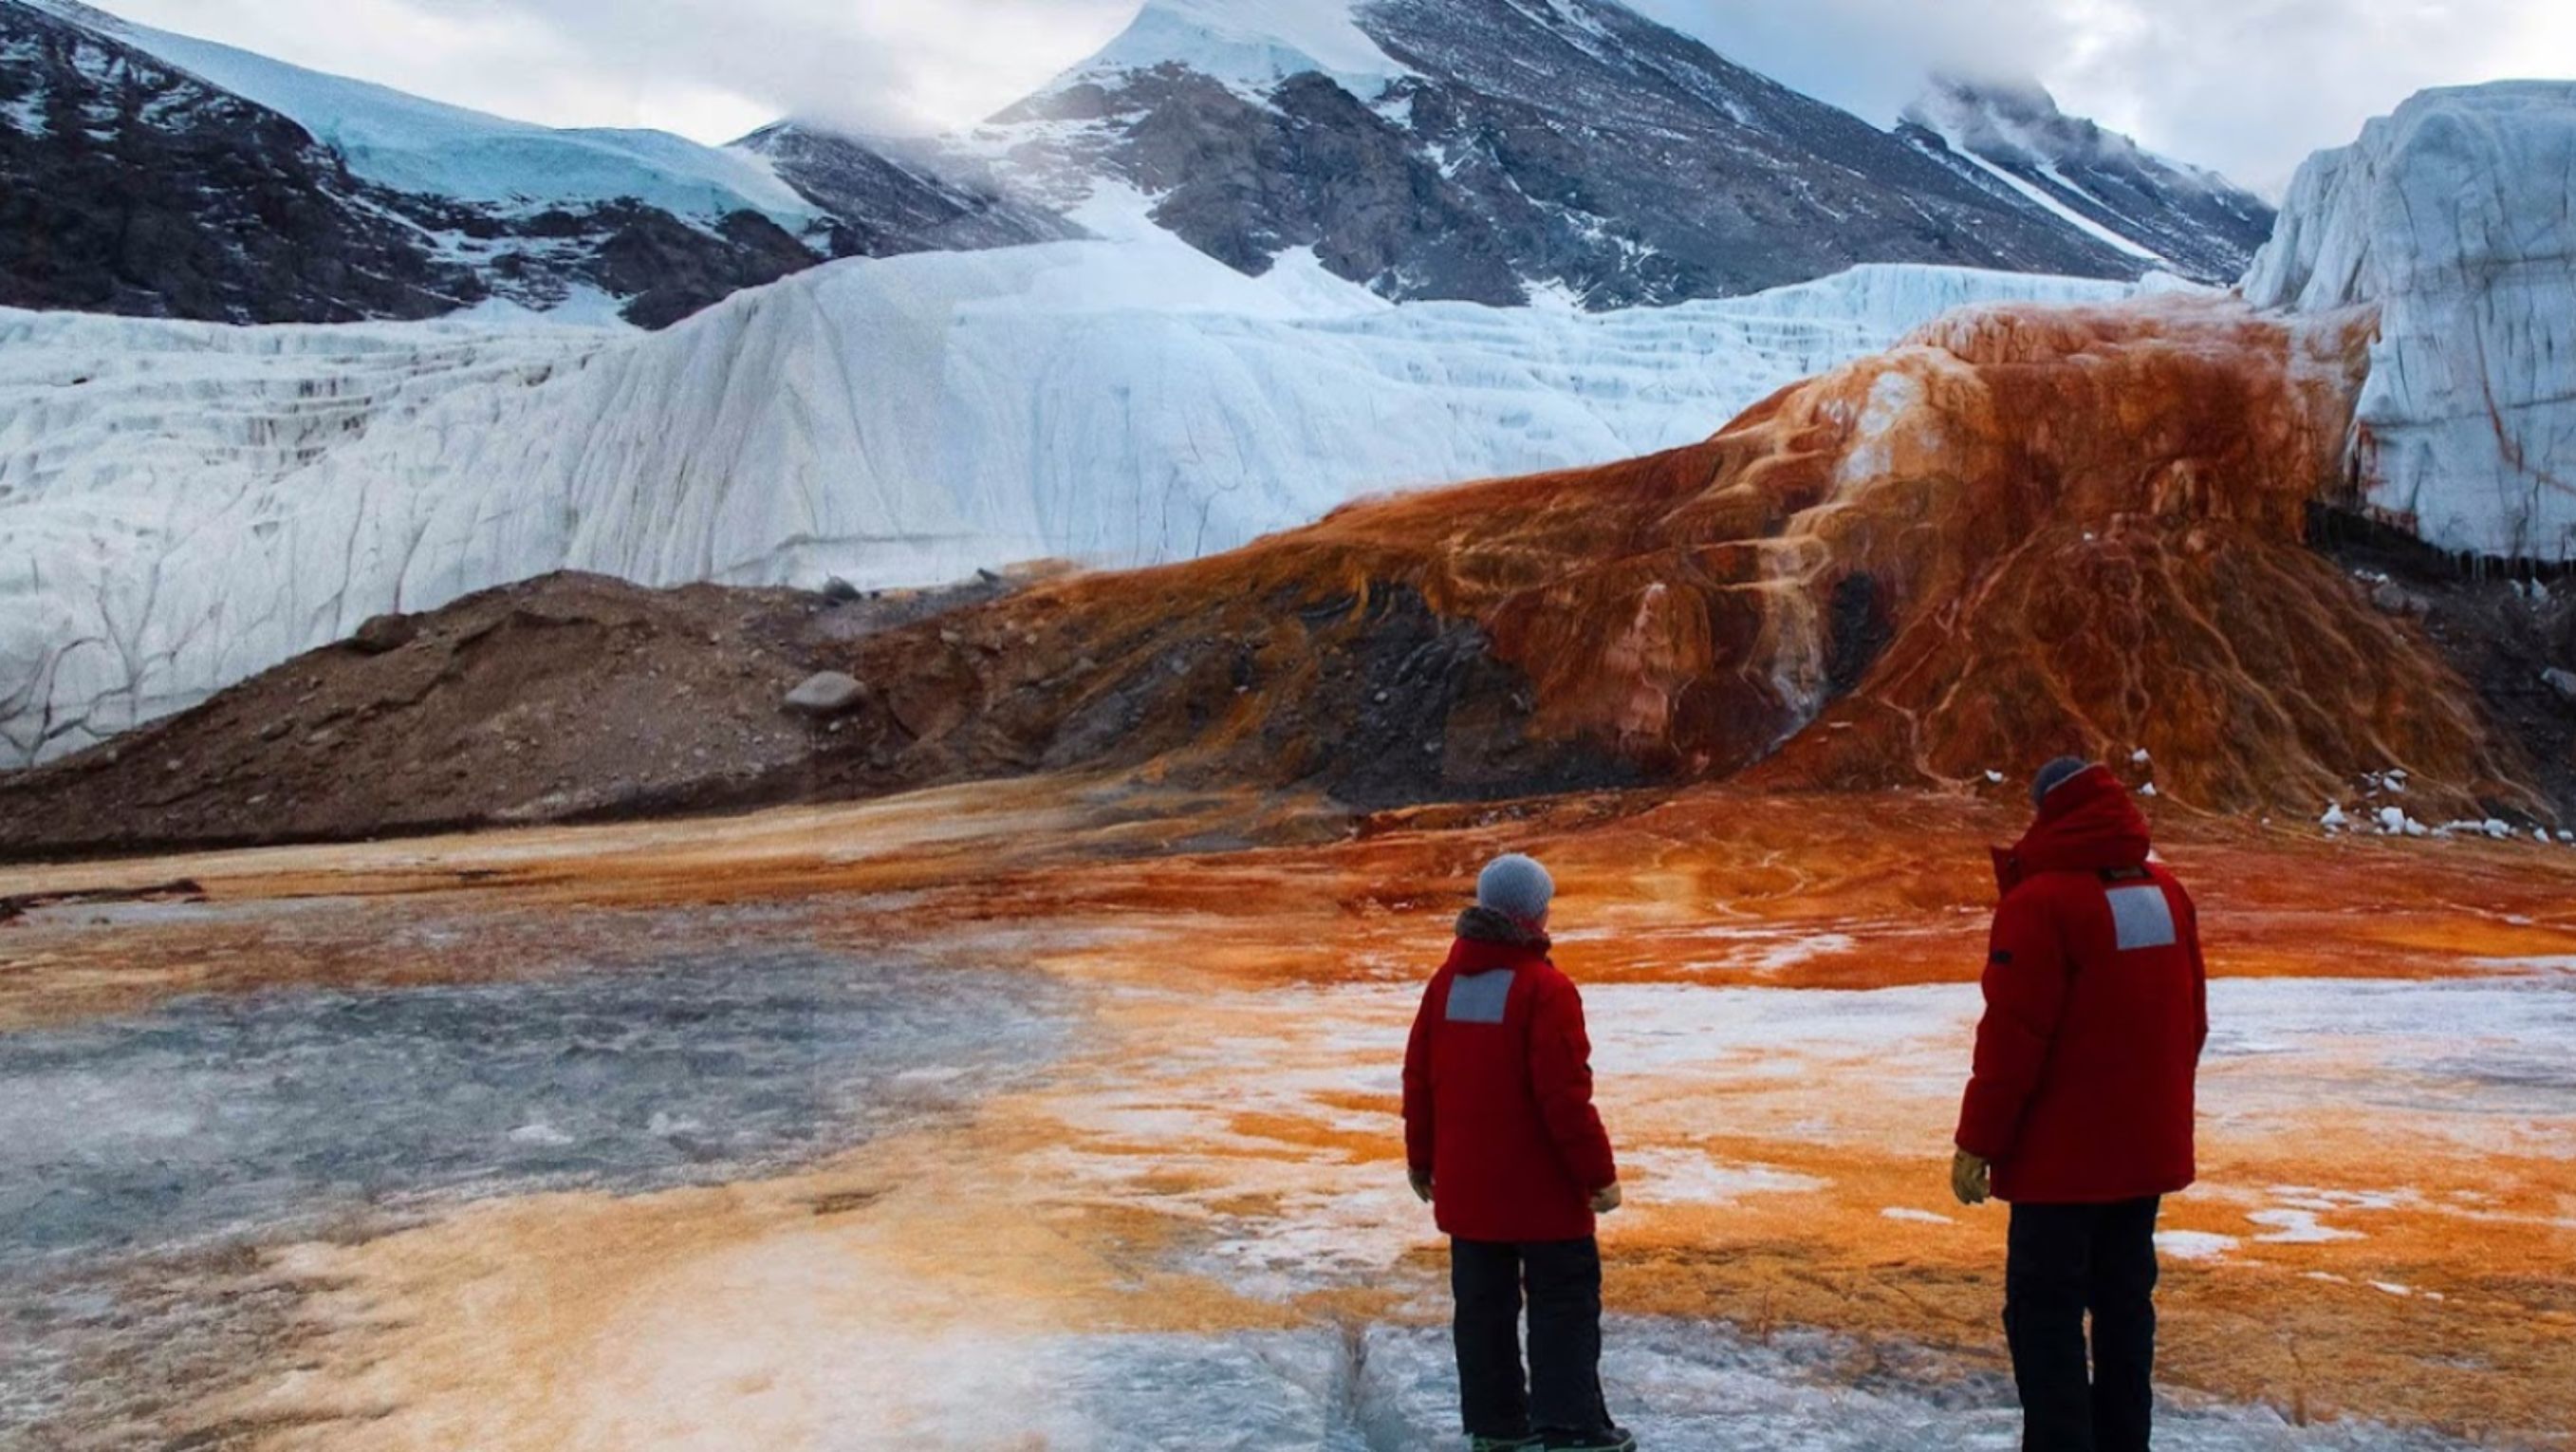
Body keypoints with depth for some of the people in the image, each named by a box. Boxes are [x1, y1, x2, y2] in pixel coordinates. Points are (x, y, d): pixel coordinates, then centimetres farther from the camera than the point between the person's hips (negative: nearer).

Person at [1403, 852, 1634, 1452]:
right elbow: (1566, 1096, -19)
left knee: (1483, 1302, 12)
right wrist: (1600, 1173, -11)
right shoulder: (1544, 988, -16)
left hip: (1466, 1185, 6)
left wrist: (1422, 1158, 20)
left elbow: (1419, 1078, 9)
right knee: (1564, 1301, 4)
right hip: (1541, 1187, -6)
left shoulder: (1446, 981, 4)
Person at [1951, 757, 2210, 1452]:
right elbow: (2192, 1017, 15)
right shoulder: (2167, 892, 8)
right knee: (2124, 1299, 15)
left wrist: (1978, 1141, -11)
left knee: (2045, 1309, -1)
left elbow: (2013, 1036, -18)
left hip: (2064, 1151, -7)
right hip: (2149, 1145, 7)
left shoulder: (2042, 901, -17)